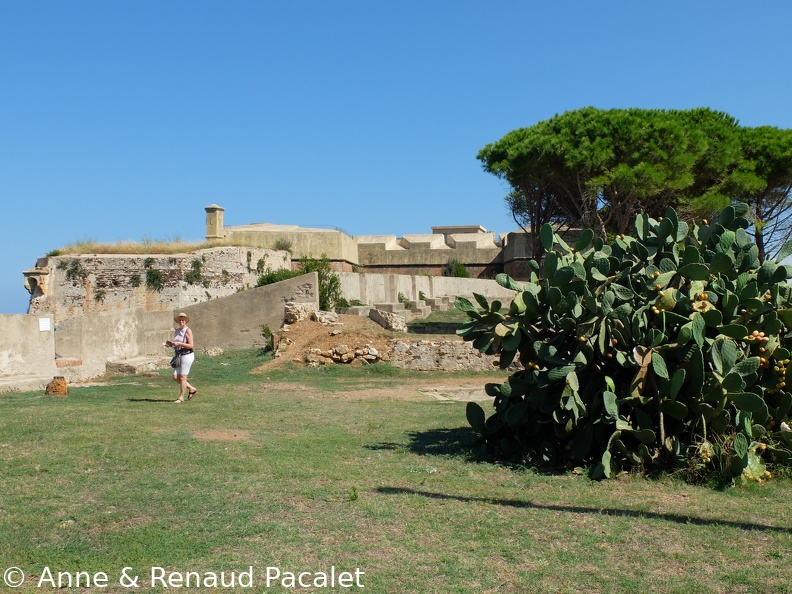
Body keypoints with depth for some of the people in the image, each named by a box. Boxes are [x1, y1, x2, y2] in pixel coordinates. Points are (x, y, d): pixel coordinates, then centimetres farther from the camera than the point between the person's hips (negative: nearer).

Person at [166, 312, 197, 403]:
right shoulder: (177, 331, 13)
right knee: (175, 377, 5)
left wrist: (179, 343, -22)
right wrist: (170, 344, 1)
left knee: (182, 377, -4)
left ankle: (181, 397, 7)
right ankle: (191, 389, 22)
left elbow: (191, 346, -15)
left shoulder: (188, 331, -10)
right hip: (179, 356, 8)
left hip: (187, 355, -8)